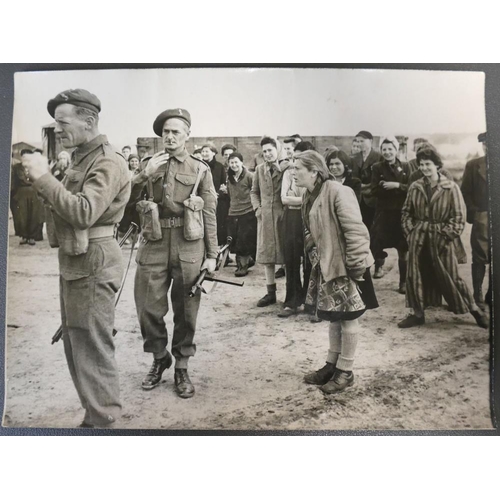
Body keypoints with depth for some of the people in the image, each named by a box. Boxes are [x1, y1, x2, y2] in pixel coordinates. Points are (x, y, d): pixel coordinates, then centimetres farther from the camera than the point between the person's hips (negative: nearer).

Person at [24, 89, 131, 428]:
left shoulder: (107, 162, -15)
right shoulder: (82, 158, 16)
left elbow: (84, 212, -26)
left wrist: (43, 177, -22)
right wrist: (41, 180, 5)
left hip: (92, 263, -10)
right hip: (74, 261, 10)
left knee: (92, 346, -2)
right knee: (76, 342, 18)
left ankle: (103, 421, 12)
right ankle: (96, 411, 34)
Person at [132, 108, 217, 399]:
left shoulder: (200, 170, 4)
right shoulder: (150, 165, 11)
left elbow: (209, 215, 2)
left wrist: (212, 255, -3)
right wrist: (145, 175, -10)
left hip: (188, 249, -2)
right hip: (154, 247, 2)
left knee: (186, 312, 7)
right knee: (148, 309, 4)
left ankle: (181, 367, 24)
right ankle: (159, 358, 29)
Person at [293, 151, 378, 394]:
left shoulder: (337, 192, -20)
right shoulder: (310, 197, 7)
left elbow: (356, 230, -23)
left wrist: (356, 266, -21)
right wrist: (315, 256, 7)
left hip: (346, 266, -8)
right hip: (327, 265, 8)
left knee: (348, 317, 5)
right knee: (333, 316, 18)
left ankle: (345, 371, 19)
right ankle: (332, 364, 32)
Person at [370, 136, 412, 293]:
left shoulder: (405, 167, 5)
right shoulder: (377, 167, 3)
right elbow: (374, 191, -5)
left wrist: (397, 185, -18)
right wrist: (384, 186, -19)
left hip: (402, 213, 1)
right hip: (383, 213, 0)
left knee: (403, 250, 5)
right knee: (375, 243, -13)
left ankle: (403, 282, 17)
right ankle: (379, 265, 19)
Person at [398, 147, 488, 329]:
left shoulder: (451, 188, -8)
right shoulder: (415, 187, 1)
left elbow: (459, 216, -7)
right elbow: (406, 212, 10)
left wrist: (445, 235, -12)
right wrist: (410, 231, 0)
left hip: (441, 239, -3)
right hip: (418, 238, 4)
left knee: (451, 277, 4)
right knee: (415, 276, 7)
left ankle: (474, 310, 23)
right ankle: (418, 313, 22)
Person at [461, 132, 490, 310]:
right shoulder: (473, 165, 4)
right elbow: (466, 192, 3)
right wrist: (474, 212, -5)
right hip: (481, 219, -2)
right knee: (480, 259, 2)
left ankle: (492, 295, 17)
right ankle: (478, 296, 10)